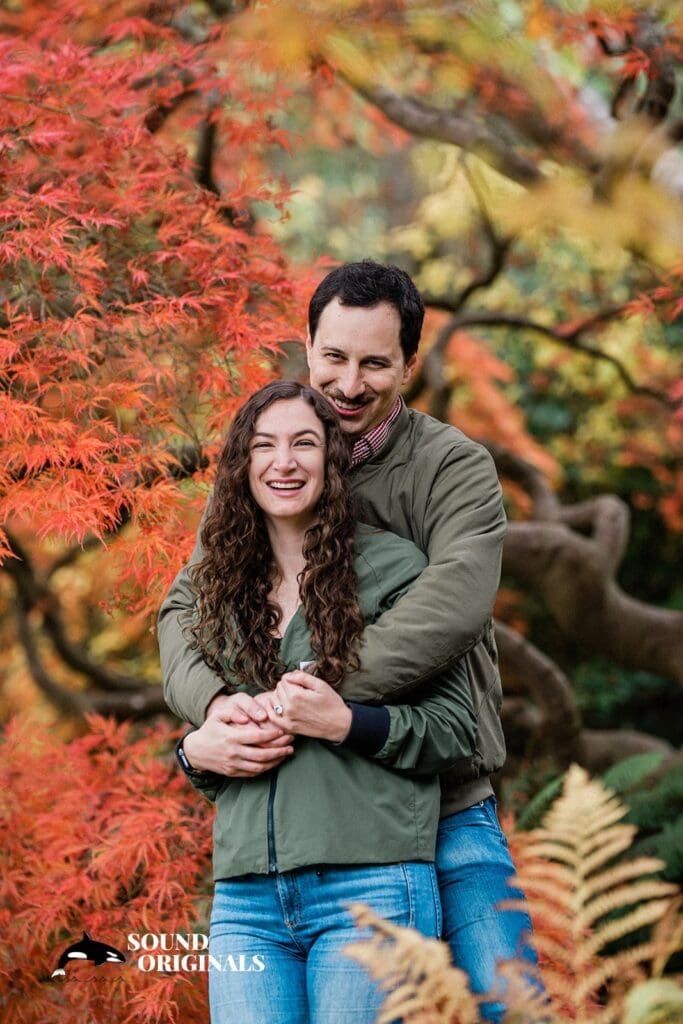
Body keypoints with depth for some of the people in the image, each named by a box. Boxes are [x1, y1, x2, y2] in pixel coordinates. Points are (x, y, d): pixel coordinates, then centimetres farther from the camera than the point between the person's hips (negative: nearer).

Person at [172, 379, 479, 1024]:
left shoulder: (389, 566, 1)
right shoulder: (223, 586, 16)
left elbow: (456, 728, -1)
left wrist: (345, 724, -15)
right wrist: (198, 752, 2)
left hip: (370, 885, -4)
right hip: (245, 896, 4)